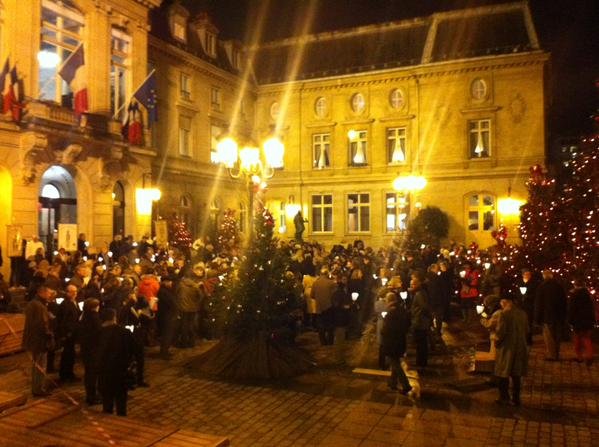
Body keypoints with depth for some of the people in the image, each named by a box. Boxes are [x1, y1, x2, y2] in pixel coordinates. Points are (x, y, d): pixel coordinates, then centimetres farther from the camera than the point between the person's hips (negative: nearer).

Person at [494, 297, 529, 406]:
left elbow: (500, 331, -17)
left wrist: (496, 342, -1)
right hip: (521, 347, 6)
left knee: (503, 374, 7)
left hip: (507, 348, -6)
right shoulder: (523, 313, 3)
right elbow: (526, 331, 9)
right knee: (516, 374, 15)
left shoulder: (504, 313, -16)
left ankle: (504, 398, 10)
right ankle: (516, 398, 21)